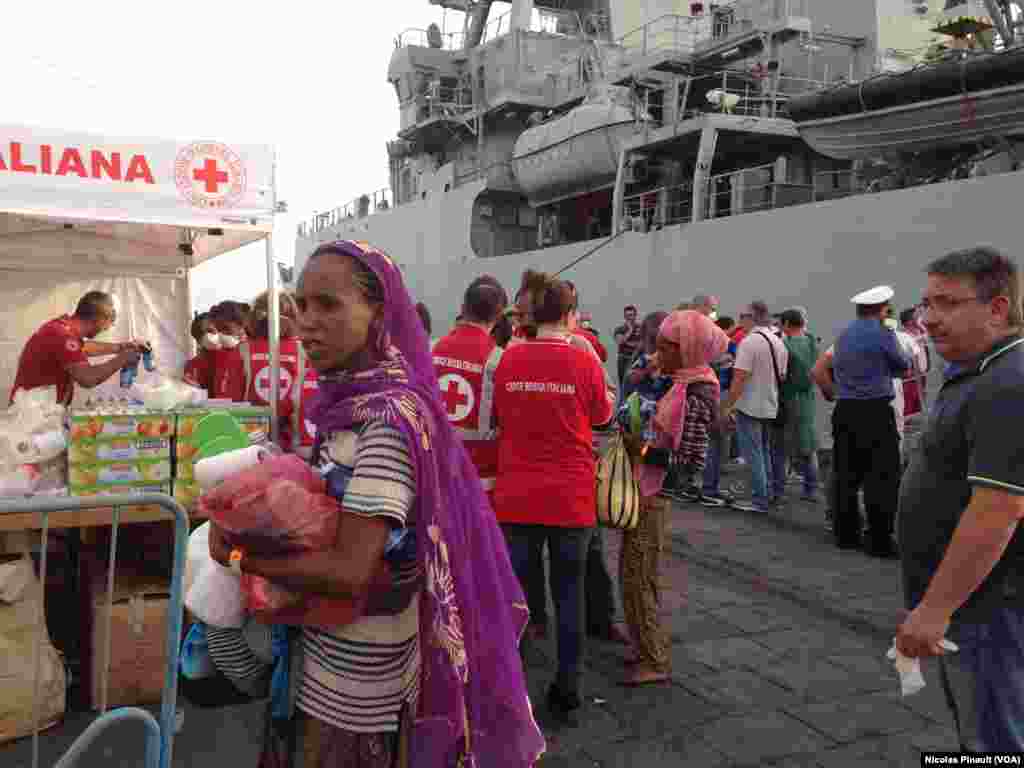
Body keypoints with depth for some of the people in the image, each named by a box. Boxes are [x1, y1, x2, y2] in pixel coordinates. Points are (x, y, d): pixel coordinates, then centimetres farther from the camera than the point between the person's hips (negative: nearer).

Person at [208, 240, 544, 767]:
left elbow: (349, 572, -29)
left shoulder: (389, 419, -26)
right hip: (327, 649, 8)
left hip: (351, 675, -8)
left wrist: (235, 551, -17)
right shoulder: (350, 400, 1)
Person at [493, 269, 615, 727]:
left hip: (517, 495, 1)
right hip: (571, 496, -1)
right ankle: (567, 696, 23)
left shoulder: (509, 360, -4)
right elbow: (602, 417, 7)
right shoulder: (584, 363, -9)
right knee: (569, 594, 13)